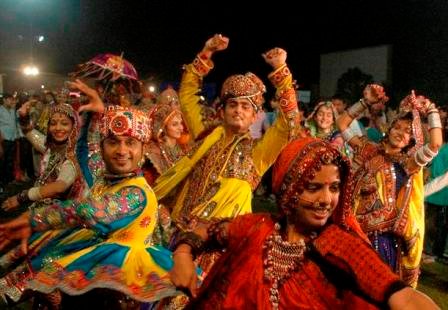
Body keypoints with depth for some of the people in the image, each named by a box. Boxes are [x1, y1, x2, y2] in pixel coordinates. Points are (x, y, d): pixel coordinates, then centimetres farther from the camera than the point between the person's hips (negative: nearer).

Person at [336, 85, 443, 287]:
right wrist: (366, 102, 2)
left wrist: (431, 110, -10)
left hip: (385, 235, -2)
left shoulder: (408, 162, 0)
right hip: (356, 228, 2)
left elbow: (436, 144, -18)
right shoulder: (370, 151, 6)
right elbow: (342, 123, 7)